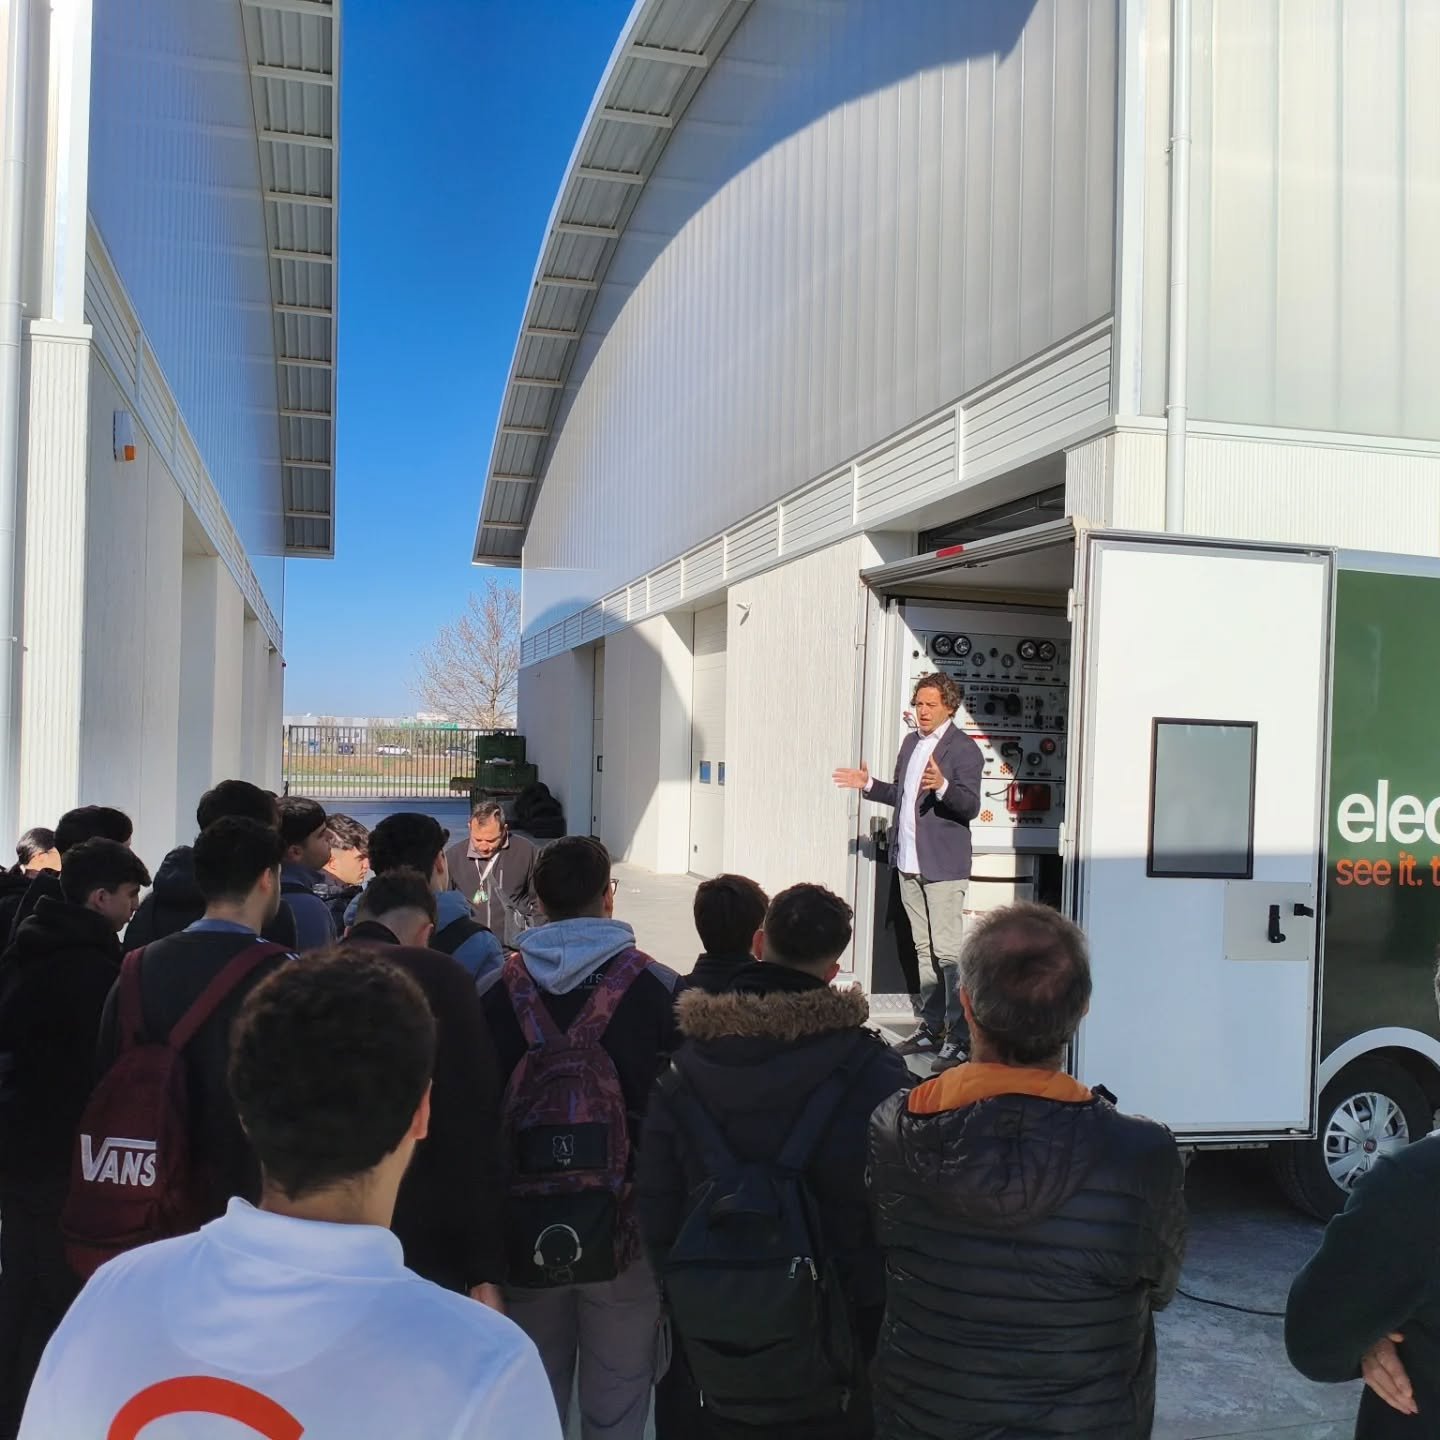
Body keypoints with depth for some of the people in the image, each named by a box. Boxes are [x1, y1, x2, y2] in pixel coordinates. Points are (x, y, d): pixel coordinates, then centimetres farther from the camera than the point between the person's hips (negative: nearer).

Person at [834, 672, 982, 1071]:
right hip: (910, 863, 8)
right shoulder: (911, 742, 13)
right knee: (923, 948, 15)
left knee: (948, 952, -9)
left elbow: (970, 806, -21)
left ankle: (959, 1038, -3)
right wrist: (868, 785, 12)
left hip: (943, 866, -8)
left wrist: (942, 786, -37)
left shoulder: (963, 749, -11)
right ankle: (932, 1028, 25)